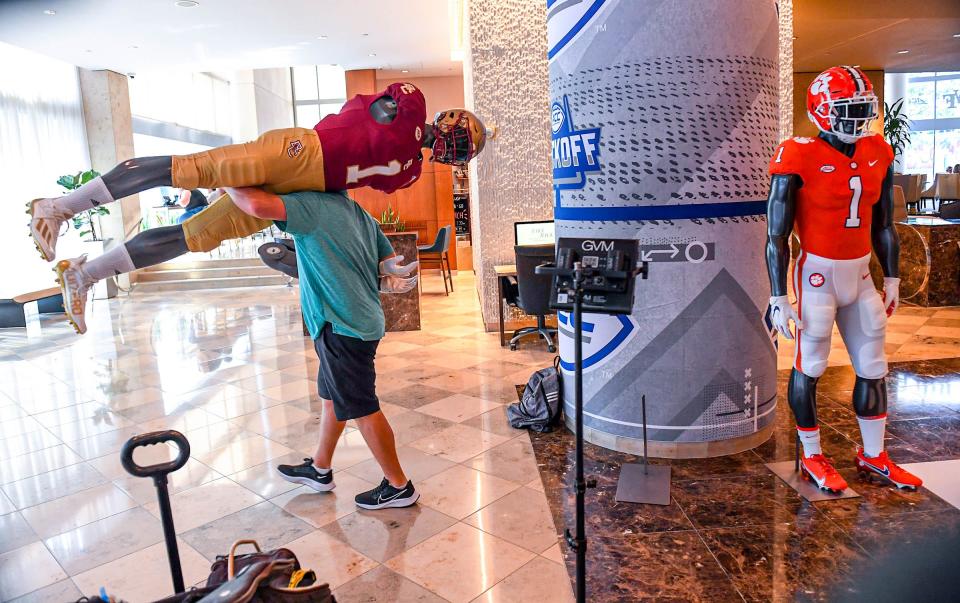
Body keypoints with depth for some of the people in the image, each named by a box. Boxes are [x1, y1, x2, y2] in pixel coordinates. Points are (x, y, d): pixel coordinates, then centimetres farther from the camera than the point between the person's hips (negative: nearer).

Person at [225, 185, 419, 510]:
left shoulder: (313, 204, -13)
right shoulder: (359, 213, 12)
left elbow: (259, 205, -25)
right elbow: (391, 267, 11)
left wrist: (230, 185, -9)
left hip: (342, 326, -9)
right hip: (364, 320, 9)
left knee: (362, 408, 2)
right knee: (333, 396, 22)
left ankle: (399, 486, 15)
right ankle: (320, 469, 40)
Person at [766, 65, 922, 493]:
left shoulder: (878, 155, 4)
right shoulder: (800, 160, -16)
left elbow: (883, 225, 13)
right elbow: (777, 235, -14)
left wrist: (892, 279, 14)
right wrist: (778, 298, -16)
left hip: (860, 274, 7)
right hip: (818, 274, -6)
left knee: (873, 367, 13)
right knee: (809, 368, 5)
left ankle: (874, 456, 30)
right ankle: (812, 458, 23)